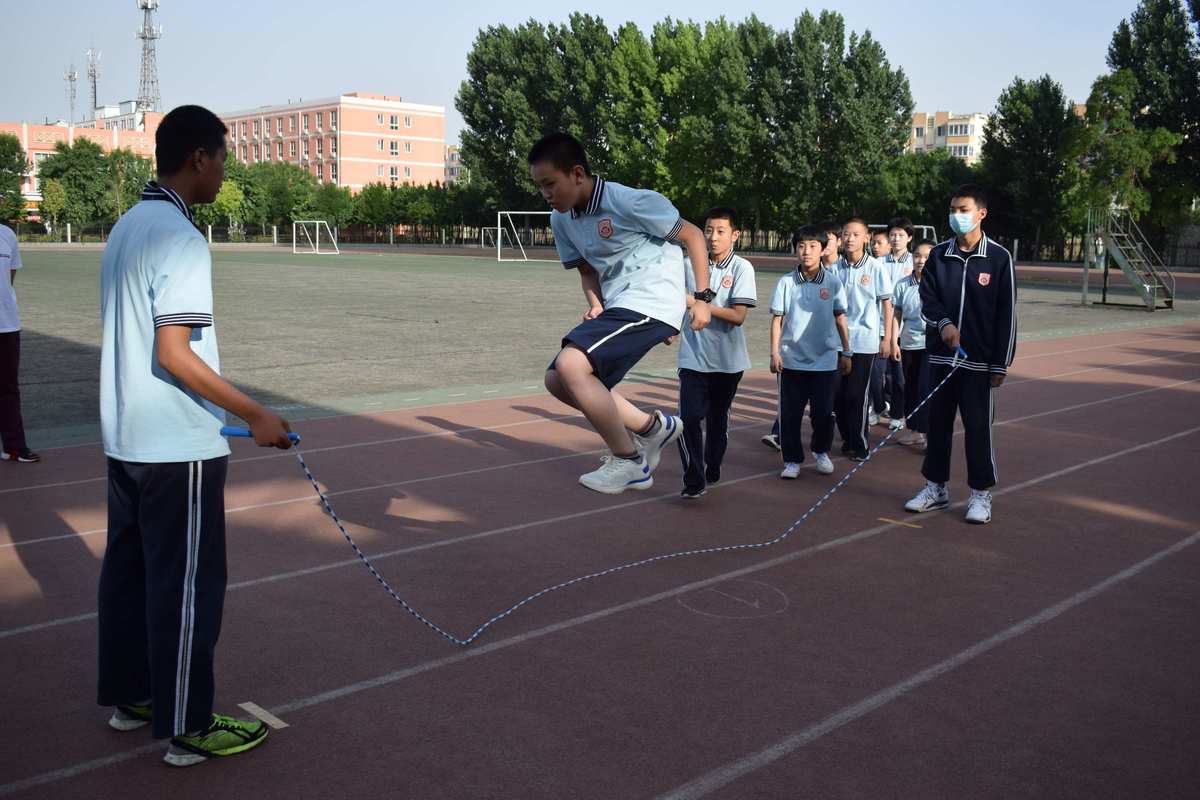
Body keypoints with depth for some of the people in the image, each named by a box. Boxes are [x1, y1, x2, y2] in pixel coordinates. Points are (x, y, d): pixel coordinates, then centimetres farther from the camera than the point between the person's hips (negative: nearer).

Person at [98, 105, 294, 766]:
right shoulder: (180, 239, -18)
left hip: (125, 436, 10)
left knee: (128, 568, 17)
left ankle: (128, 695, 31)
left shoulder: (125, 227, 11)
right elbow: (174, 354, -24)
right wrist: (255, 414, -20)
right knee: (187, 585, 0)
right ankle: (187, 729, 10)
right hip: (178, 446, -9)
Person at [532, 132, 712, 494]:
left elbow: (693, 235, -8)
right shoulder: (561, 219, 5)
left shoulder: (630, 201, -17)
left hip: (651, 304, -9)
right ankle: (652, 427, 19)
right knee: (558, 380, 8)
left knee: (570, 364, -25)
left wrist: (703, 298, -9)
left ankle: (629, 462, -8)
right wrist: (596, 306, 0)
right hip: (616, 307, 9)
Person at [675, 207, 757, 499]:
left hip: (727, 359, 0)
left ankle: (712, 469, 34)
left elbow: (738, 316, -15)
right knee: (690, 417, -12)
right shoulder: (691, 264, 0)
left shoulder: (742, 268, -7)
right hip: (693, 356, 0)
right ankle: (694, 480, -6)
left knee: (718, 417, 15)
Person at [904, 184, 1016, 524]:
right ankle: (936, 487, 23)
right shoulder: (938, 256, 5)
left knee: (978, 426, 1)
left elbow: (1006, 314, -4)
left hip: (979, 360, -3)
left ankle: (981, 494, 12)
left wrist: (1001, 364, -7)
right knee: (938, 422, 10)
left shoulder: (998, 258, -4)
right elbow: (927, 301, 5)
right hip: (941, 356, 4)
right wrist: (944, 323, -17)